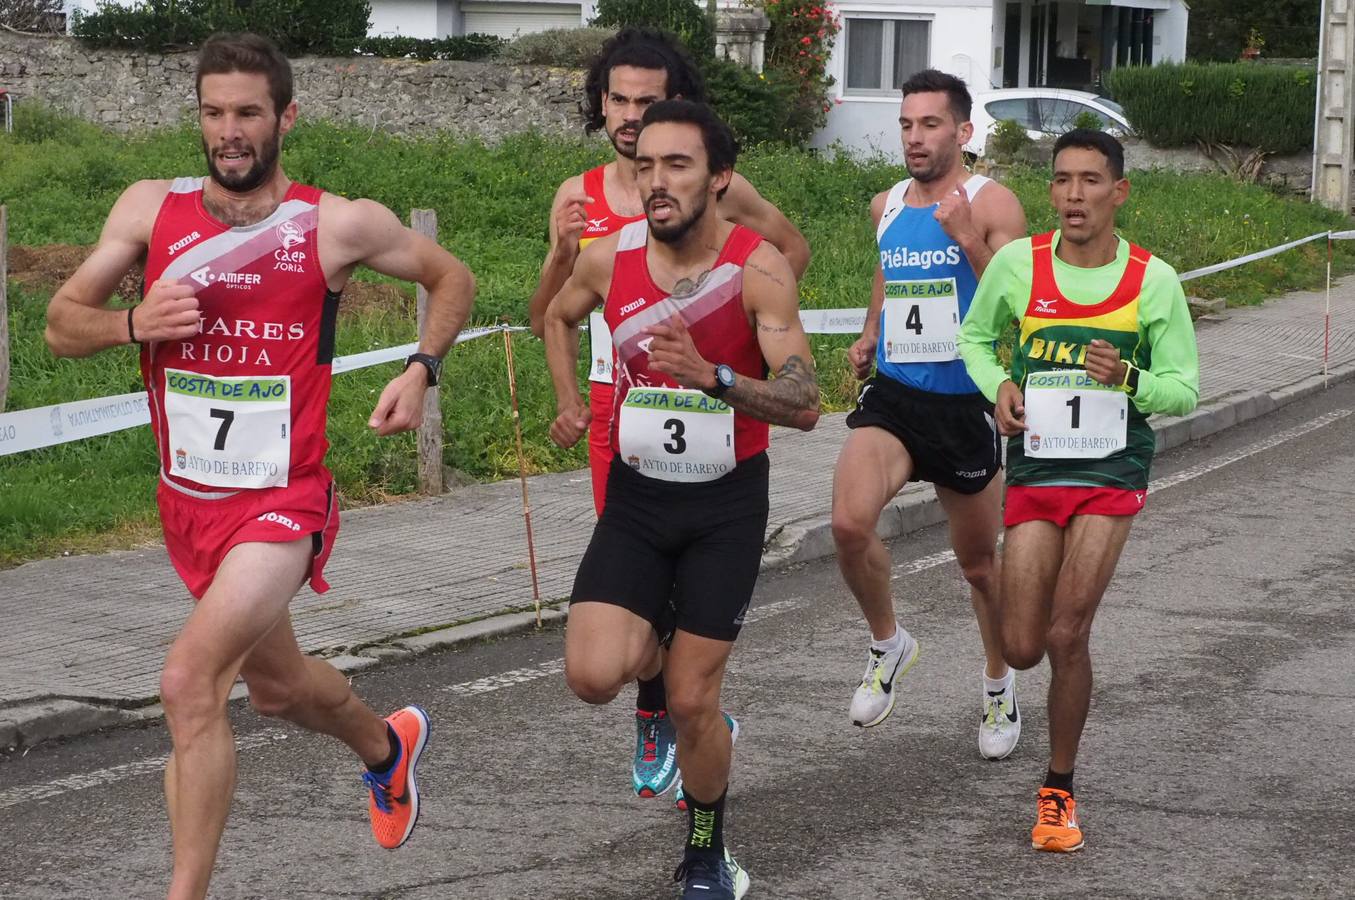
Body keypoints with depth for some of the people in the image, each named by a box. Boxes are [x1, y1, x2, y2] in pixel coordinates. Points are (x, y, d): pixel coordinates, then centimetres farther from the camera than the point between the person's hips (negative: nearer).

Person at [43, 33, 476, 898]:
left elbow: (452, 279, 8)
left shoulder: (339, 225, -9)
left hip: (282, 504, -5)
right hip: (189, 501, 5)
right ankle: (388, 746, 57)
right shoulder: (151, 209, -2)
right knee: (278, 685, 25)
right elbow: (61, 324, 1)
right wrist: (133, 322, -19)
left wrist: (422, 371, -8)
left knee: (190, 683, -24)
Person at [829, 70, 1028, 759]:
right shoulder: (886, 205, 7)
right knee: (849, 523, -23)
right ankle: (887, 643, 4)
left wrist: (971, 244, -28)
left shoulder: (992, 205, -9)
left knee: (979, 562, 12)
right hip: (892, 397, 3)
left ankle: (999, 685, 37)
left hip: (965, 407, -3)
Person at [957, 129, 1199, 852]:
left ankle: (1059, 791, 7)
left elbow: (1185, 390, 1)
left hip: (1112, 472, -2)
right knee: (1022, 649, -2)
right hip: (1033, 467, 2)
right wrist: (999, 385, -5)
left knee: (1066, 637, -12)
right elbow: (975, 338, 15)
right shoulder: (1016, 263, -2)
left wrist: (1129, 379, -19)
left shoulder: (1154, 281, -5)